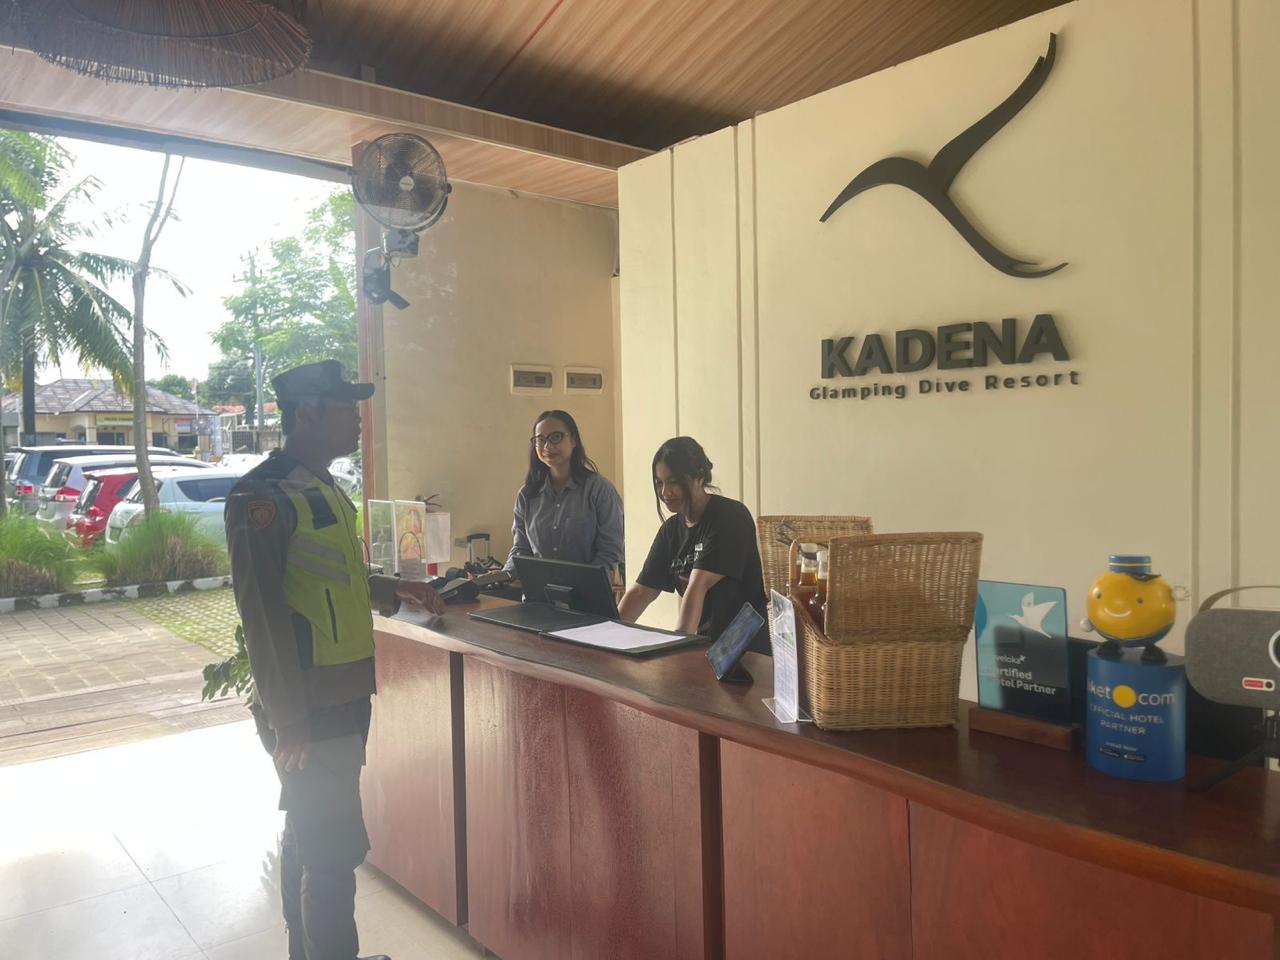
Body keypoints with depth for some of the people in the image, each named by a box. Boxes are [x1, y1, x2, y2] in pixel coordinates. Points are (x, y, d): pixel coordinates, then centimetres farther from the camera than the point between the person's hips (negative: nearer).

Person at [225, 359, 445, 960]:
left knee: (308, 839, 21)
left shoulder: (325, 490, 11)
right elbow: (262, 612, -20)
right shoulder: (263, 497, -17)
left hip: (342, 698, 9)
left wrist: (393, 590, 13)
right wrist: (288, 722, -20)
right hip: (308, 712, -9)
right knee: (333, 852, -1)